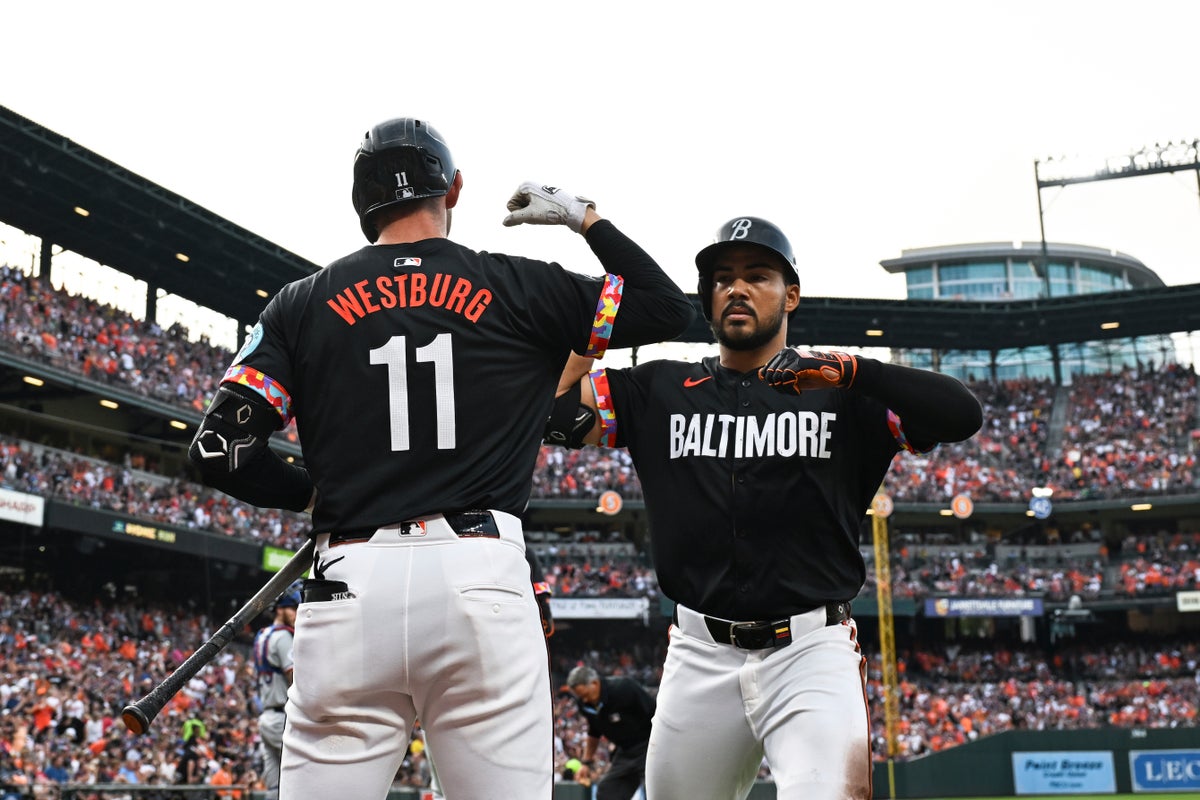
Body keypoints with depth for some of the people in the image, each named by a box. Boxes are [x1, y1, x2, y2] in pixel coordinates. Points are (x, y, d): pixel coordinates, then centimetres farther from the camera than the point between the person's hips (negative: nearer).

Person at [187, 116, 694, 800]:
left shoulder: (304, 303, 10)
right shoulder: (520, 289, 8)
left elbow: (221, 449, 4)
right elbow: (671, 308, 16)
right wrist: (588, 218, 26)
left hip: (350, 583, 1)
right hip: (480, 574, -1)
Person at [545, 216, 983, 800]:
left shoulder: (845, 394, 7)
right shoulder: (658, 391, 12)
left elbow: (963, 415, -6)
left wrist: (849, 370, -16)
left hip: (813, 650, -2)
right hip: (699, 658, 3)